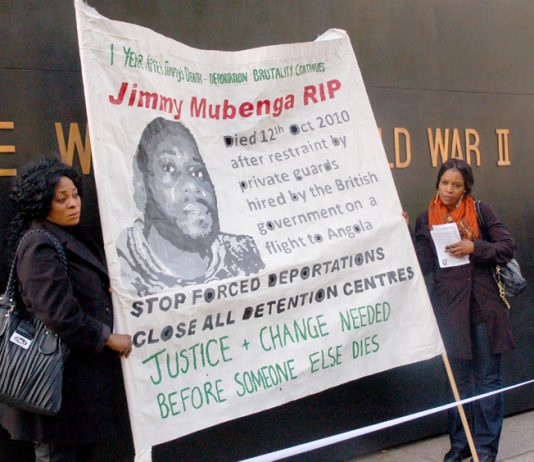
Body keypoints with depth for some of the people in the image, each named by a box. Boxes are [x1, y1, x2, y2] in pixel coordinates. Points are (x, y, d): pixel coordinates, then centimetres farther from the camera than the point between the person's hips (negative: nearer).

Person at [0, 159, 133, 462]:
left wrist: (109, 289, 6)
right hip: (61, 377, -9)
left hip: (84, 366, 9)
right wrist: (108, 338, -15)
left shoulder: (70, 238, 12)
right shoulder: (39, 246, -18)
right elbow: (59, 314, -24)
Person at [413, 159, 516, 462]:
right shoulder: (426, 220, 4)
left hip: (485, 307, -1)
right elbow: (424, 266, -1)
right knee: (458, 380, 12)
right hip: (450, 308, 1)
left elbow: (508, 248, -2)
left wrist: (474, 247, -15)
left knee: (488, 379, 5)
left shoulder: (481, 211, 1)